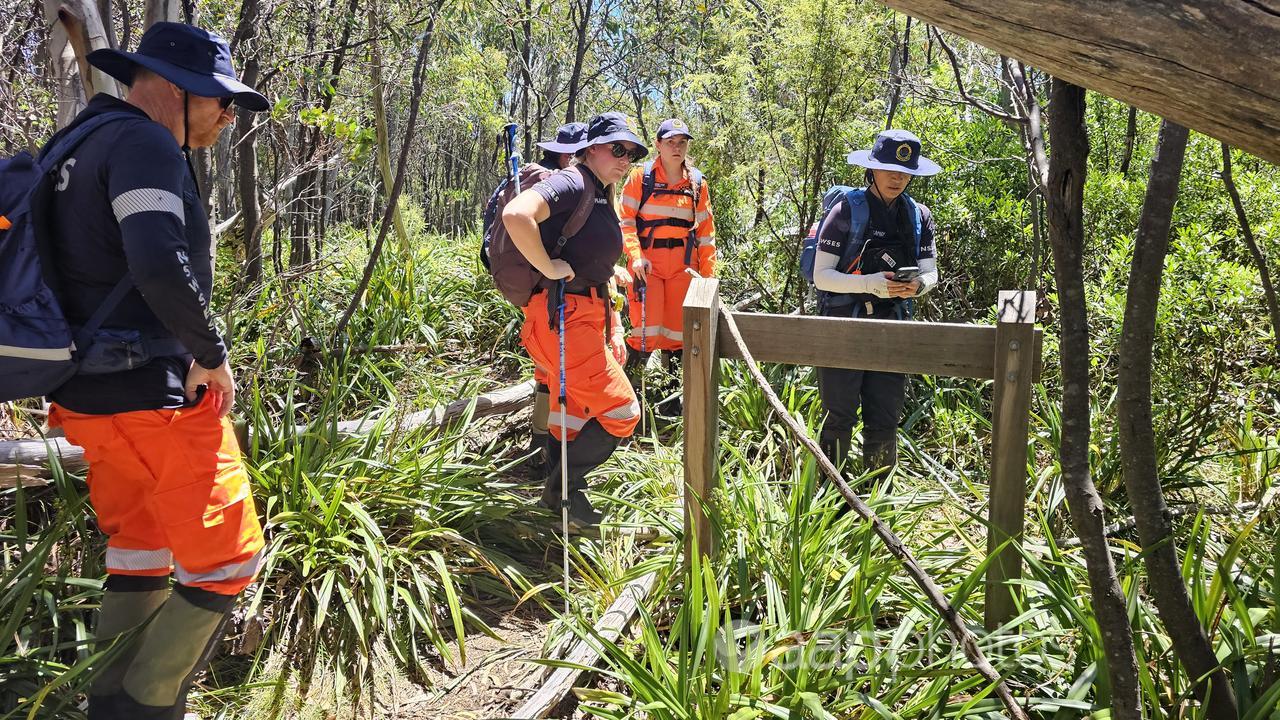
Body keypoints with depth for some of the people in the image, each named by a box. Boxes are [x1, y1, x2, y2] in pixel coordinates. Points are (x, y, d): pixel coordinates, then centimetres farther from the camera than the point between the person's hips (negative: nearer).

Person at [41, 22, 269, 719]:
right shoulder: (144, 145, -14)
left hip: (92, 394, 10)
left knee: (139, 558, 21)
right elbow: (161, 264, -31)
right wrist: (210, 352, -17)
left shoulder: (83, 146, 17)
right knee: (225, 561, 1)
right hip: (158, 394, -10)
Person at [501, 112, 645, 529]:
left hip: (586, 315, 10)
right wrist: (549, 267, -25)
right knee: (621, 411, -8)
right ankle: (562, 486, 5)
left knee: (573, 411, 18)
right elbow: (516, 215, -33)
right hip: (563, 316, -10)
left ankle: (559, 492, 32)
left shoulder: (600, 194, 17)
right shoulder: (571, 184, -14)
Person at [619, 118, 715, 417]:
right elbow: (625, 219, -3)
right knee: (646, 332, -11)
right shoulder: (642, 177, 0)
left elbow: (706, 230, 12)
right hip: (648, 262, -3)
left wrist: (708, 273, 7)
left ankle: (671, 396, 21)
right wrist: (635, 255, -16)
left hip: (683, 265, 4)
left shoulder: (697, 183, 10)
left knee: (678, 333, 7)